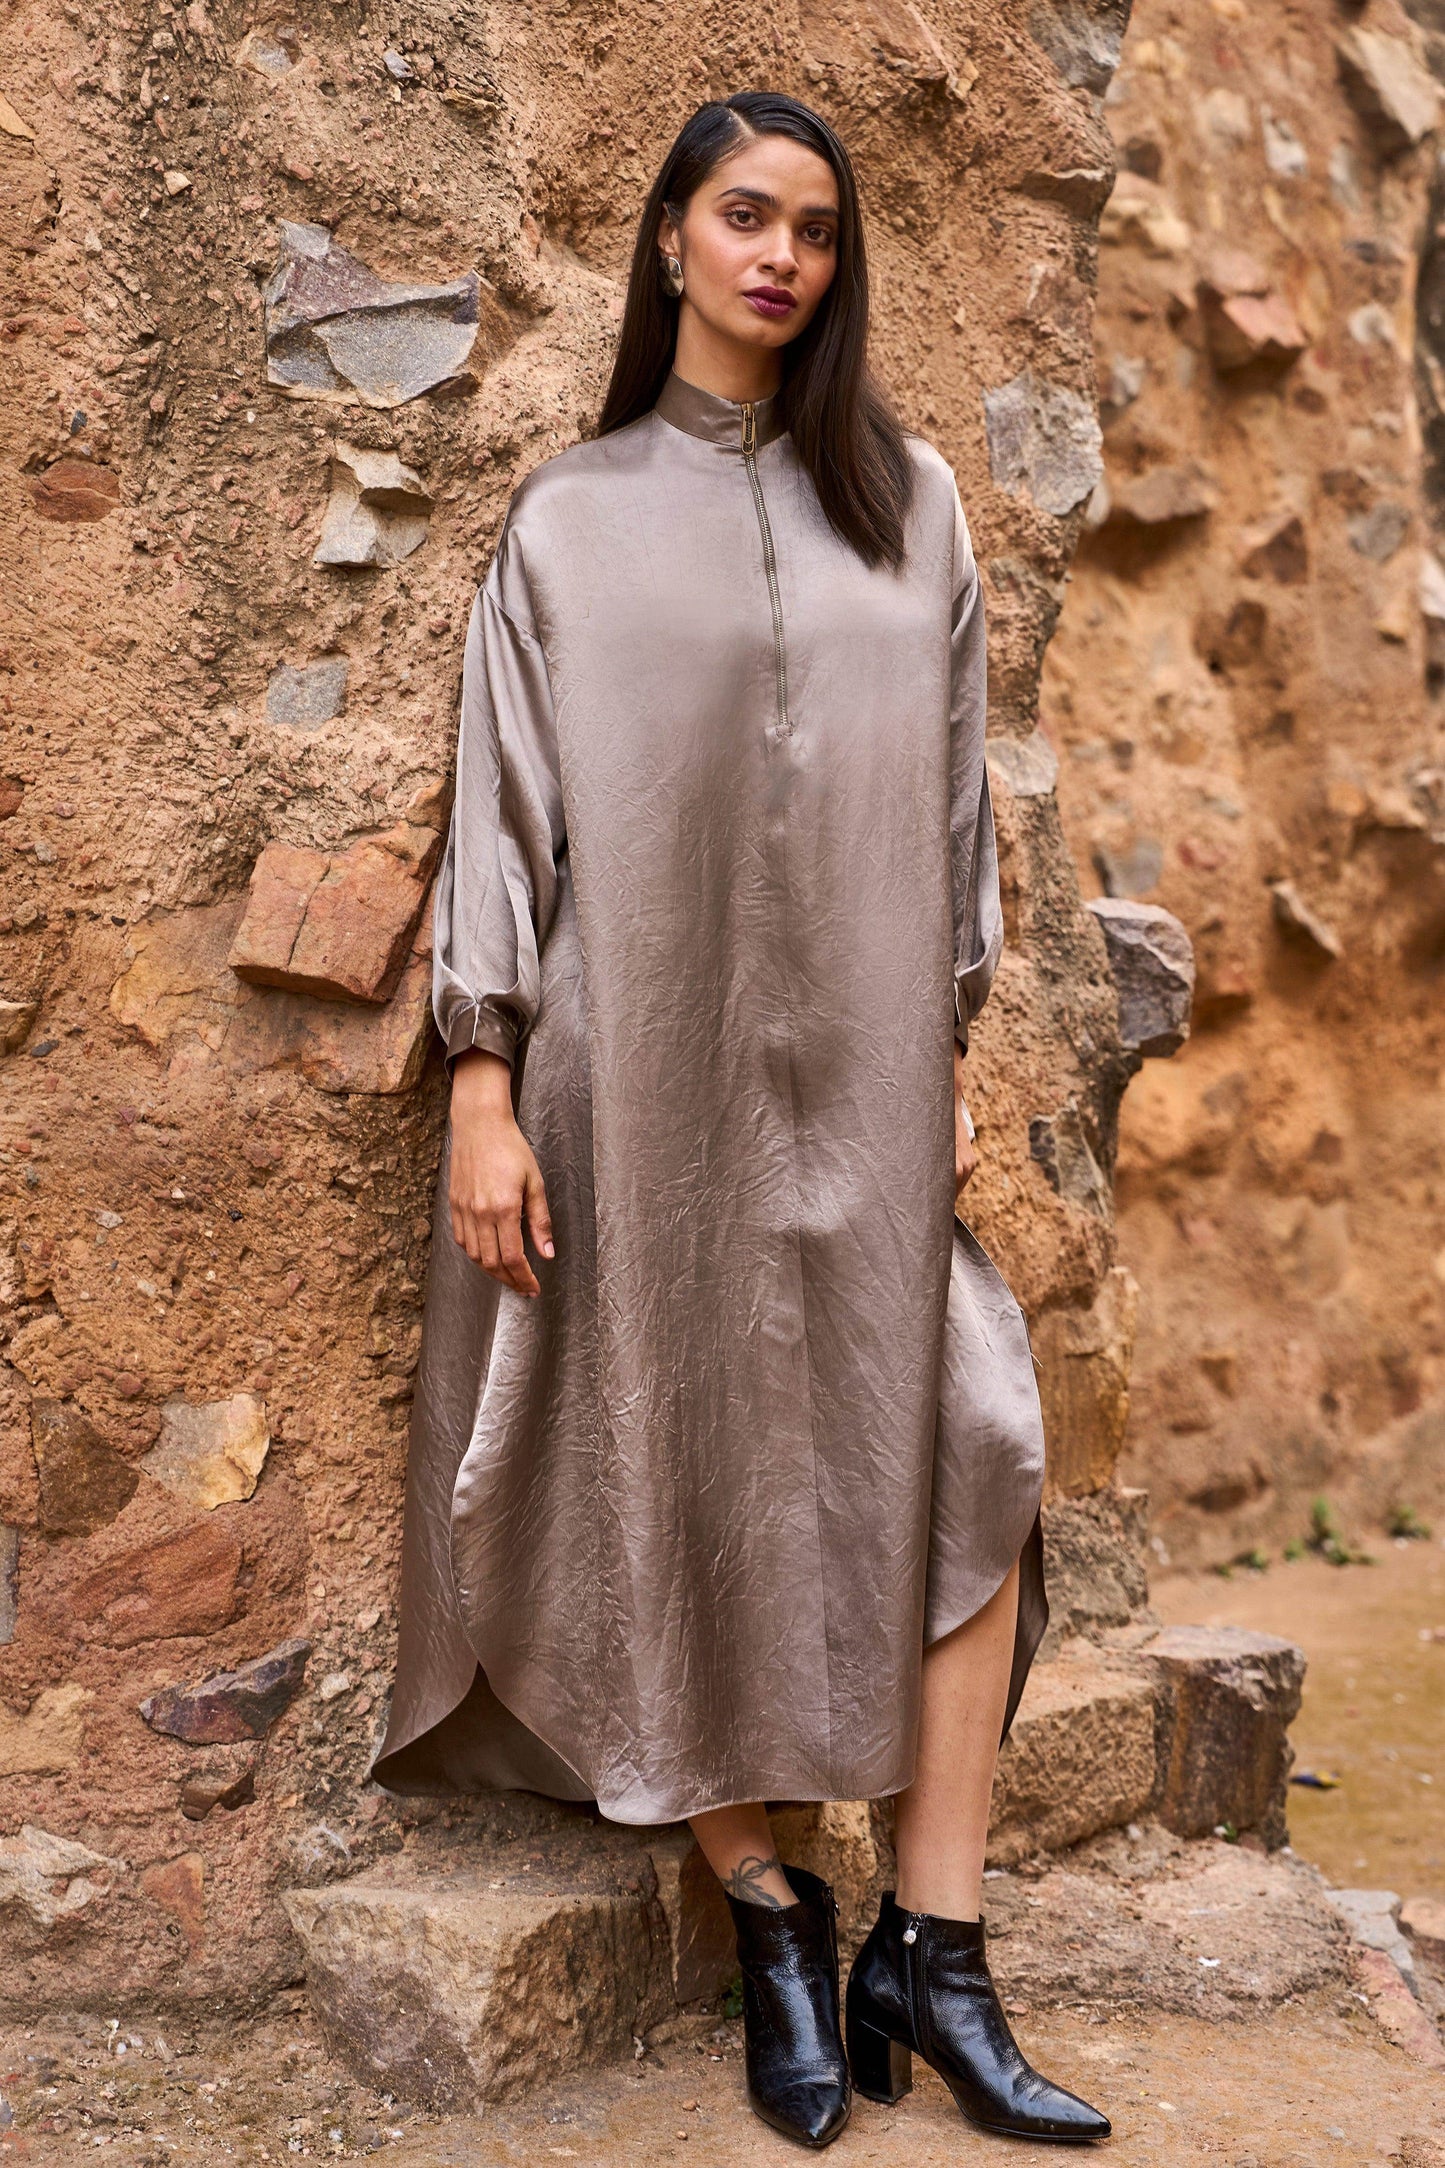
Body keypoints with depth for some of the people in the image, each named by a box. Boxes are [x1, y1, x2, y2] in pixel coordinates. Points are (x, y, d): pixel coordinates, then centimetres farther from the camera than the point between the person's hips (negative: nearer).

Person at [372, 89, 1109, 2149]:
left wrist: (949, 1047, 6)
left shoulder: (907, 495, 11)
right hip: (641, 1066, -2)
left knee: (966, 1458, -5)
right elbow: (506, 803, 0)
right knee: (682, 1486, 1)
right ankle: (772, 1924, 18)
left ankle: (930, 1958, 8)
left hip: (858, 1075, 2)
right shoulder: (573, 520, 5)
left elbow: (952, 783, 11)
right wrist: (484, 1085, -8)